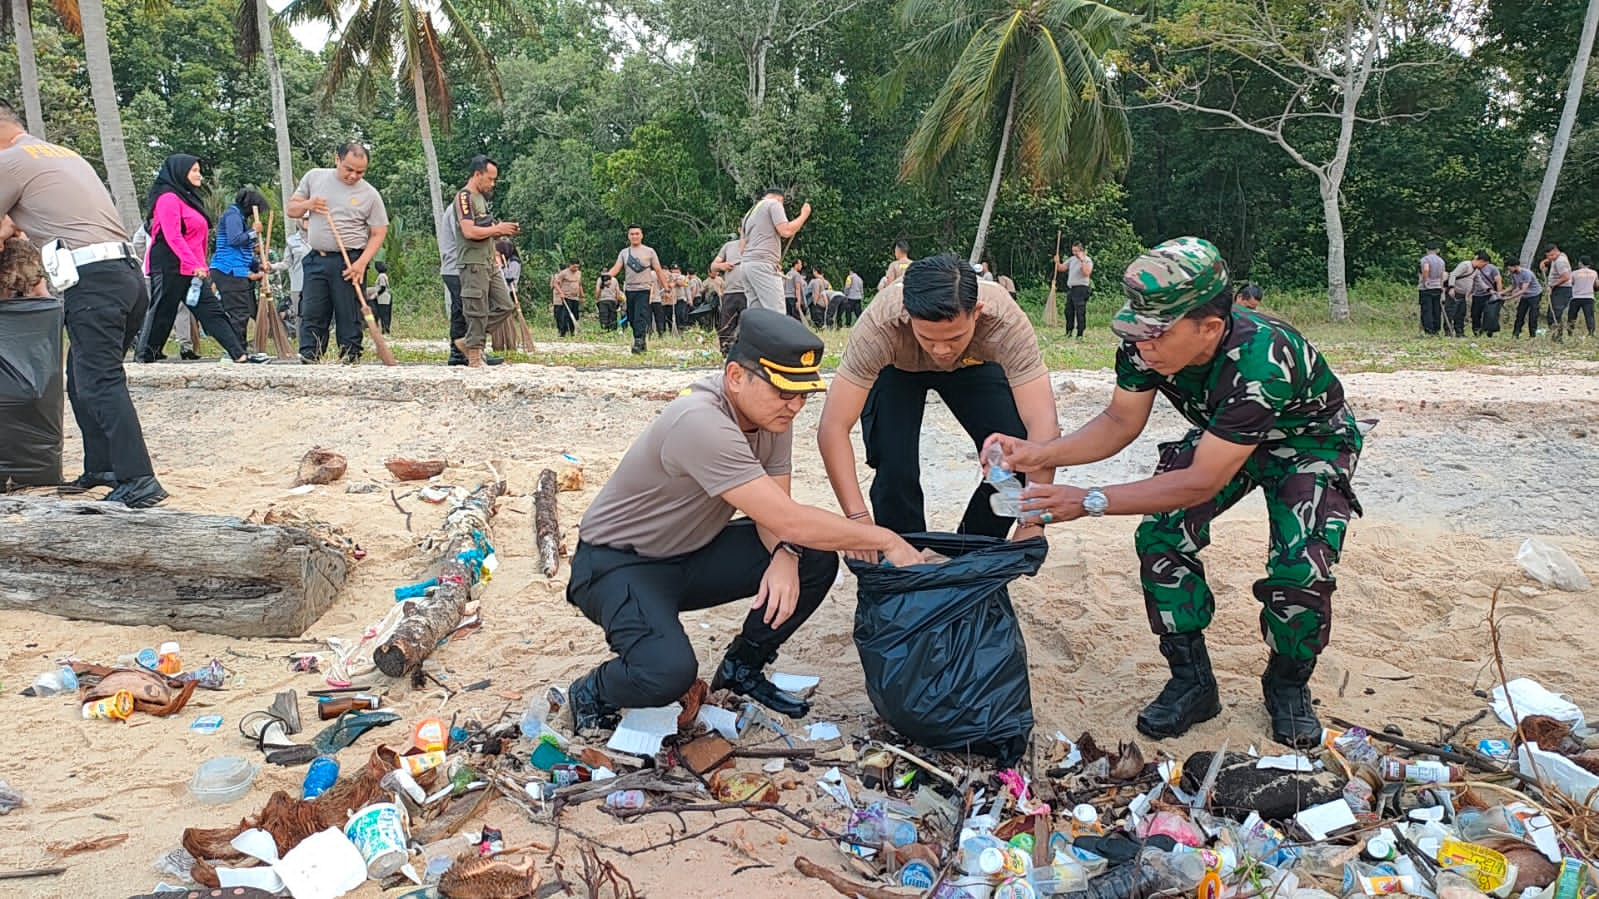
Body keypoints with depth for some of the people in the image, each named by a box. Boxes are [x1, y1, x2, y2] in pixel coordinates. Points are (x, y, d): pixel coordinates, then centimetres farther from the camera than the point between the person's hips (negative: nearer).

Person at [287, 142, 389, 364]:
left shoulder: (369, 194, 0)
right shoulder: (314, 177, 8)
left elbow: (378, 233, 0)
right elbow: (291, 210, 16)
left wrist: (362, 262, -13)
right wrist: (307, 204, -7)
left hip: (349, 263, -3)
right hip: (315, 260, 3)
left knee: (349, 316, -2)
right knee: (311, 313, 3)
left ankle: (350, 359, 4)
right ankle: (308, 358, 7)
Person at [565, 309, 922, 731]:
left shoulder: (771, 412, -7)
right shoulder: (700, 423, -34)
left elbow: (775, 508, -4)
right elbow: (789, 521, -35)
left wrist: (784, 555, -26)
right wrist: (886, 540, -26)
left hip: (693, 551, 8)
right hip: (616, 563, -8)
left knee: (816, 562, -8)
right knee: (667, 673, -32)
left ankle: (742, 667, 14)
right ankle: (592, 694, 3)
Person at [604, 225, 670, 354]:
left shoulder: (649, 252, 3)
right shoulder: (624, 252, 12)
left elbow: (658, 271, 3)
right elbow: (616, 268, -2)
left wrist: (666, 288, -2)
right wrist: (607, 275, -23)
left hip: (644, 290, -5)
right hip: (629, 289, 5)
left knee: (641, 317, -17)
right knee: (632, 319, 7)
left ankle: (638, 343, -22)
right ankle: (643, 343, 17)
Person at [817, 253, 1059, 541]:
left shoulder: (1006, 320, -39)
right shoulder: (880, 325, -41)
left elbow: (1043, 424, -43)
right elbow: (832, 427, -41)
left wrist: (1032, 524, -50)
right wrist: (859, 518, -49)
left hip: (973, 364, 1)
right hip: (896, 368, -1)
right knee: (894, 469, -21)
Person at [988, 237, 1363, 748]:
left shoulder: (1261, 361, -42)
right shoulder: (1145, 344, -25)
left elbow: (1204, 481, -39)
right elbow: (1120, 422, -11)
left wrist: (1090, 502, -42)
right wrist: (1040, 454, -28)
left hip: (1309, 442, -5)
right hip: (1221, 437, 5)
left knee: (1301, 567, -25)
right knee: (1159, 535, -16)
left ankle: (1288, 685, 5)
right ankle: (1191, 682, 0)